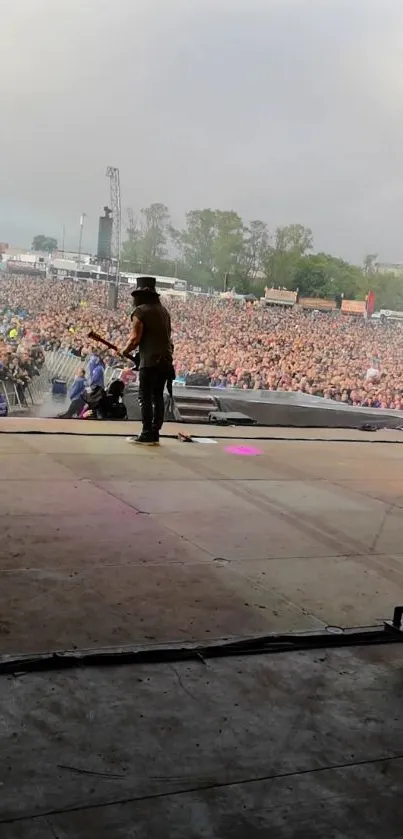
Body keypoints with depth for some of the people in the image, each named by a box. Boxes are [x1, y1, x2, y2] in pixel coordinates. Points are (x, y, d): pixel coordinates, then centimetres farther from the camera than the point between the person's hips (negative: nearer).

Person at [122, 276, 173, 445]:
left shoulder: (140, 310, -6)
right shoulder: (163, 310, 16)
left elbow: (135, 338, -11)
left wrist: (125, 351, 5)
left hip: (150, 360, -7)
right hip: (166, 359, 7)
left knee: (145, 397, -3)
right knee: (158, 396, 11)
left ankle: (147, 435, -5)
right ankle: (155, 433, 12)